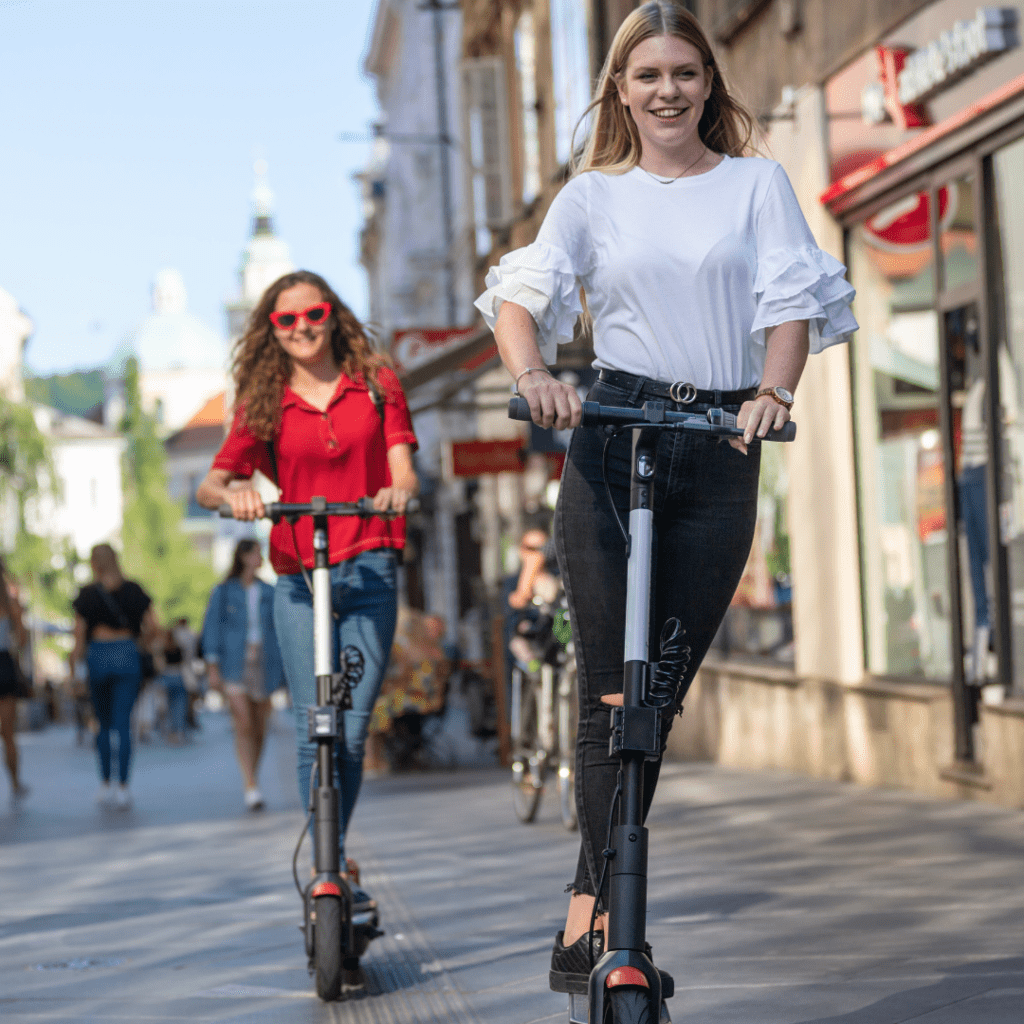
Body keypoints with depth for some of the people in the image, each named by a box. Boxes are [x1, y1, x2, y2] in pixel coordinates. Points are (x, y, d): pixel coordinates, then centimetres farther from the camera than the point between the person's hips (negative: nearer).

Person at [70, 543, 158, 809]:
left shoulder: (87, 595, -2)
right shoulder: (133, 590, 4)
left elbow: (79, 635, -2)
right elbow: (152, 627, 2)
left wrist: (74, 667, 6)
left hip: (98, 657, -1)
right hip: (127, 656, 1)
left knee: (104, 724, 13)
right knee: (123, 724, -1)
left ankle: (105, 784, 10)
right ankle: (123, 786, -7)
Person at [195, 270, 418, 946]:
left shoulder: (377, 384, 11)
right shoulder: (265, 406, 11)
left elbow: (404, 468, 3)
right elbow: (210, 484, 4)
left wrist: (399, 490, -21)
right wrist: (233, 493, -19)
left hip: (370, 571, -1)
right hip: (298, 582, 1)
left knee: (353, 729, -6)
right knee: (312, 731, -8)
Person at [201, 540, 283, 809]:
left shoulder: (268, 593, 10)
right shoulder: (224, 592, 2)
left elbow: (277, 630, 11)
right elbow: (211, 628, 2)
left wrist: (282, 669, 6)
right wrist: (212, 666, -6)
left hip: (263, 663, 3)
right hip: (235, 665, -3)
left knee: (259, 728, 6)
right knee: (243, 724, -16)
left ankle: (251, 783, 22)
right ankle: (251, 788, -21)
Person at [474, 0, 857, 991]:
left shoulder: (757, 182, 11)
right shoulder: (591, 194, 11)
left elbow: (792, 302, 0)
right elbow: (522, 297, 0)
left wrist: (773, 393, -19)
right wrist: (532, 372, -22)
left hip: (720, 454, 1)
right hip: (609, 439, -1)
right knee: (611, 691, -5)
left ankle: (593, 899, 14)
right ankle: (603, 904, -2)